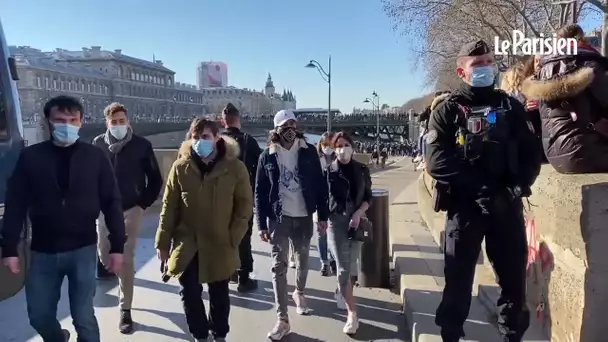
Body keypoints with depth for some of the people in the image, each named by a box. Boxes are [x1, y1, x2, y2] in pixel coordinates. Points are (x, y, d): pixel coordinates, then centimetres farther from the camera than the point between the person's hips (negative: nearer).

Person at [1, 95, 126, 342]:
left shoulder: (95, 156, -3)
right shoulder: (30, 156, -1)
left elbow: (112, 203, -2)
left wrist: (117, 246, -5)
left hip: (83, 250, -2)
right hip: (42, 252, 2)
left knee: (84, 318, 3)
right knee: (39, 316, 12)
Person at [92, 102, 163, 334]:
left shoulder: (142, 145, -7)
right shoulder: (98, 144, -1)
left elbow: (155, 179, 0)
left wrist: (144, 203, -4)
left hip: (131, 209, -2)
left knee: (126, 259, -2)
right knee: (104, 256, 11)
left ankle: (125, 310, 10)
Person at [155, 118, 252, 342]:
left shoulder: (235, 167, -8)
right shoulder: (181, 167, -3)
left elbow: (245, 205, -3)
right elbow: (169, 207, 1)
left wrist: (233, 238, -9)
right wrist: (163, 243, 1)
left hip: (221, 246, -1)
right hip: (187, 245, 1)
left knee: (219, 295, 13)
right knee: (190, 294, 6)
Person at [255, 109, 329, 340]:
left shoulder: (308, 151, -1)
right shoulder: (267, 156, -3)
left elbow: (320, 184, 0)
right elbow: (260, 192, -2)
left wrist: (323, 215, -3)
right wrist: (262, 224, -5)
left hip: (304, 216, 1)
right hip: (278, 218, -1)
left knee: (302, 260, 18)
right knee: (279, 267, 1)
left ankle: (299, 293, 46)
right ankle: (282, 320, 9)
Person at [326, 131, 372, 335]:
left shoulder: (362, 170, 3)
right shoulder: (329, 171, -2)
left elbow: (368, 198, 5)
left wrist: (357, 215, -9)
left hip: (356, 222, 2)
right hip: (336, 221, -2)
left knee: (351, 265, 11)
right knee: (343, 268, -5)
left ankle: (344, 291, 38)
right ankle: (352, 314, 1)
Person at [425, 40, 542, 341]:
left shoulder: (510, 107, 12)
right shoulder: (447, 111, 1)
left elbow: (531, 153, 8)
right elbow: (437, 161, -11)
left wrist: (518, 186, -10)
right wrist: (481, 189, -17)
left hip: (507, 205, 3)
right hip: (464, 206, -3)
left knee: (514, 278, 10)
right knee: (458, 279, 5)